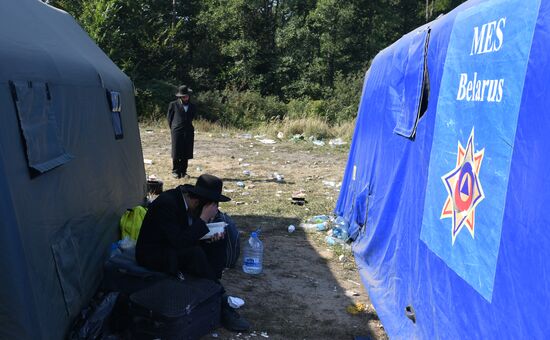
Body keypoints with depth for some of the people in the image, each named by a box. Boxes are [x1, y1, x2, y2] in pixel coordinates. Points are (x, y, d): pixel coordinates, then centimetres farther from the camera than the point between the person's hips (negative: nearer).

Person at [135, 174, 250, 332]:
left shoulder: (188, 200, -6)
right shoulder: (167, 203, -30)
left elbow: (190, 233, 6)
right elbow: (179, 242, -35)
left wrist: (212, 235, -14)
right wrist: (204, 219, -32)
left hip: (175, 246, 8)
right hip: (153, 253, -8)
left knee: (219, 242, -4)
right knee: (195, 253, -33)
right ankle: (221, 307, -21)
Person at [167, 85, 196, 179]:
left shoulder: (192, 106, 12)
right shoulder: (173, 104, 2)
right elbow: (169, 117, 8)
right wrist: (172, 128, 10)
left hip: (188, 132, 3)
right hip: (177, 131, -3)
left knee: (186, 154, 4)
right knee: (176, 153, 0)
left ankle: (183, 171, 14)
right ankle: (175, 171, 11)